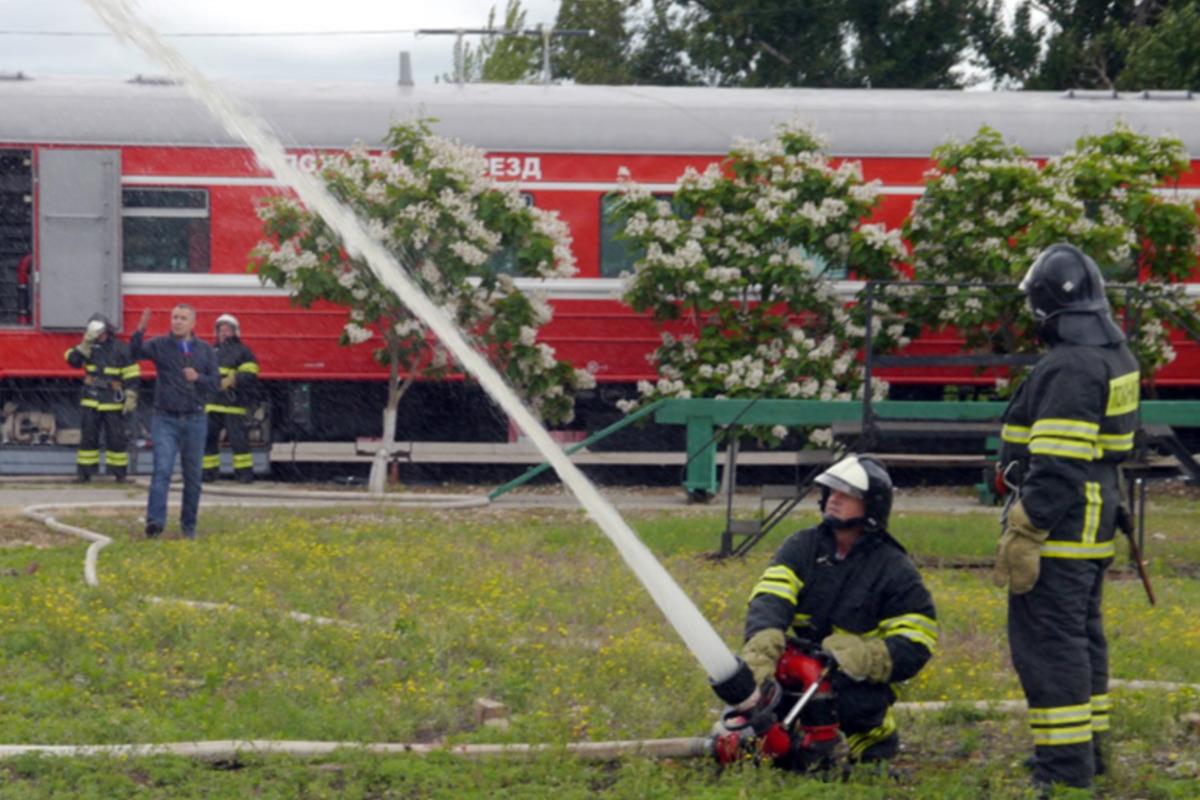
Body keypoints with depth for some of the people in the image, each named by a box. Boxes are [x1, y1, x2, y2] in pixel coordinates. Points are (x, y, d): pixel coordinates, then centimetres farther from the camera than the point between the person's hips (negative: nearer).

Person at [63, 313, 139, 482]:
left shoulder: (120, 349, -5)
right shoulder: (88, 347, 7)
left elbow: (132, 376, -6)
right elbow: (73, 360, -8)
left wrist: (131, 398, -12)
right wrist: (85, 344, -18)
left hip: (113, 403, -3)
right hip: (90, 401, 3)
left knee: (116, 438, 1)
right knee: (87, 437, 4)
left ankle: (119, 472, 10)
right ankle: (84, 472, 9)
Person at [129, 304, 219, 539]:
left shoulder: (205, 350, 8)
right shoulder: (160, 345, 1)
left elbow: (216, 382, 5)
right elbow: (136, 352, -17)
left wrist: (198, 378, -15)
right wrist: (140, 331, -35)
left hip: (195, 420, 3)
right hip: (166, 420, -2)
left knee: (193, 476, 7)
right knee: (162, 469, -15)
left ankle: (189, 524, 18)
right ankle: (155, 520, -23)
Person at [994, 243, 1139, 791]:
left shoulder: (1069, 367, -20)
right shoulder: (1112, 356, 13)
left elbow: (1056, 465, -24)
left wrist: (1023, 534, -22)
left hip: (1059, 526, -11)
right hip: (1093, 527, 11)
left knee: (1048, 643, -8)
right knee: (1081, 635, 19)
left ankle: (1064, 770, -7)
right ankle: (1090, 746, 29)